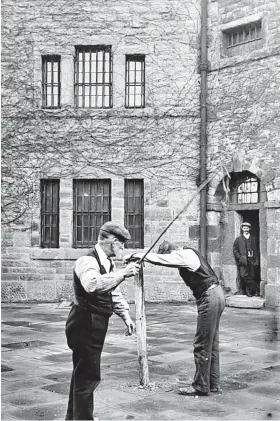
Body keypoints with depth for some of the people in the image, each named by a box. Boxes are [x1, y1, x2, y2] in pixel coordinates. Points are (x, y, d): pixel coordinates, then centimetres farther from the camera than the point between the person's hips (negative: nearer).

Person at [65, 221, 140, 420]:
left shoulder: (109, 263, 9)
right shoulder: (88, 261, -21)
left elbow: (114, 293, 18)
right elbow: (93, 285, -42)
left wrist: (126, 316, 8)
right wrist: (123, 273, -40)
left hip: (96, 325, 10)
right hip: (85, 325, -10)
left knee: (82, 372, 21)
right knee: (88, 376, -5)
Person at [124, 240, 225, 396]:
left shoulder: (184, 256, -15)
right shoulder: (188, 253, 13)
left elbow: (159, 259, -20)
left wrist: (136, 255, -14)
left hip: (209, 298, -10)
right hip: (216, 294, 10)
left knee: (202, 345, -3)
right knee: (212, 343, 15)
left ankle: (200, 386, 5)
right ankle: (213, 383, 22)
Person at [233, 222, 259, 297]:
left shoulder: (253, 239, 14)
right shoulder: (238, 239, 9)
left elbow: (256, 251, 11)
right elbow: (235, 250, 5)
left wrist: (256, 261, 3)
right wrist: (240, 258, -8)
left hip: (251, 261, 2)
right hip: (242, 260, -2)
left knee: (251, 276, 0)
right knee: (243, 275, -14)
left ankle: (249, 291, 7)